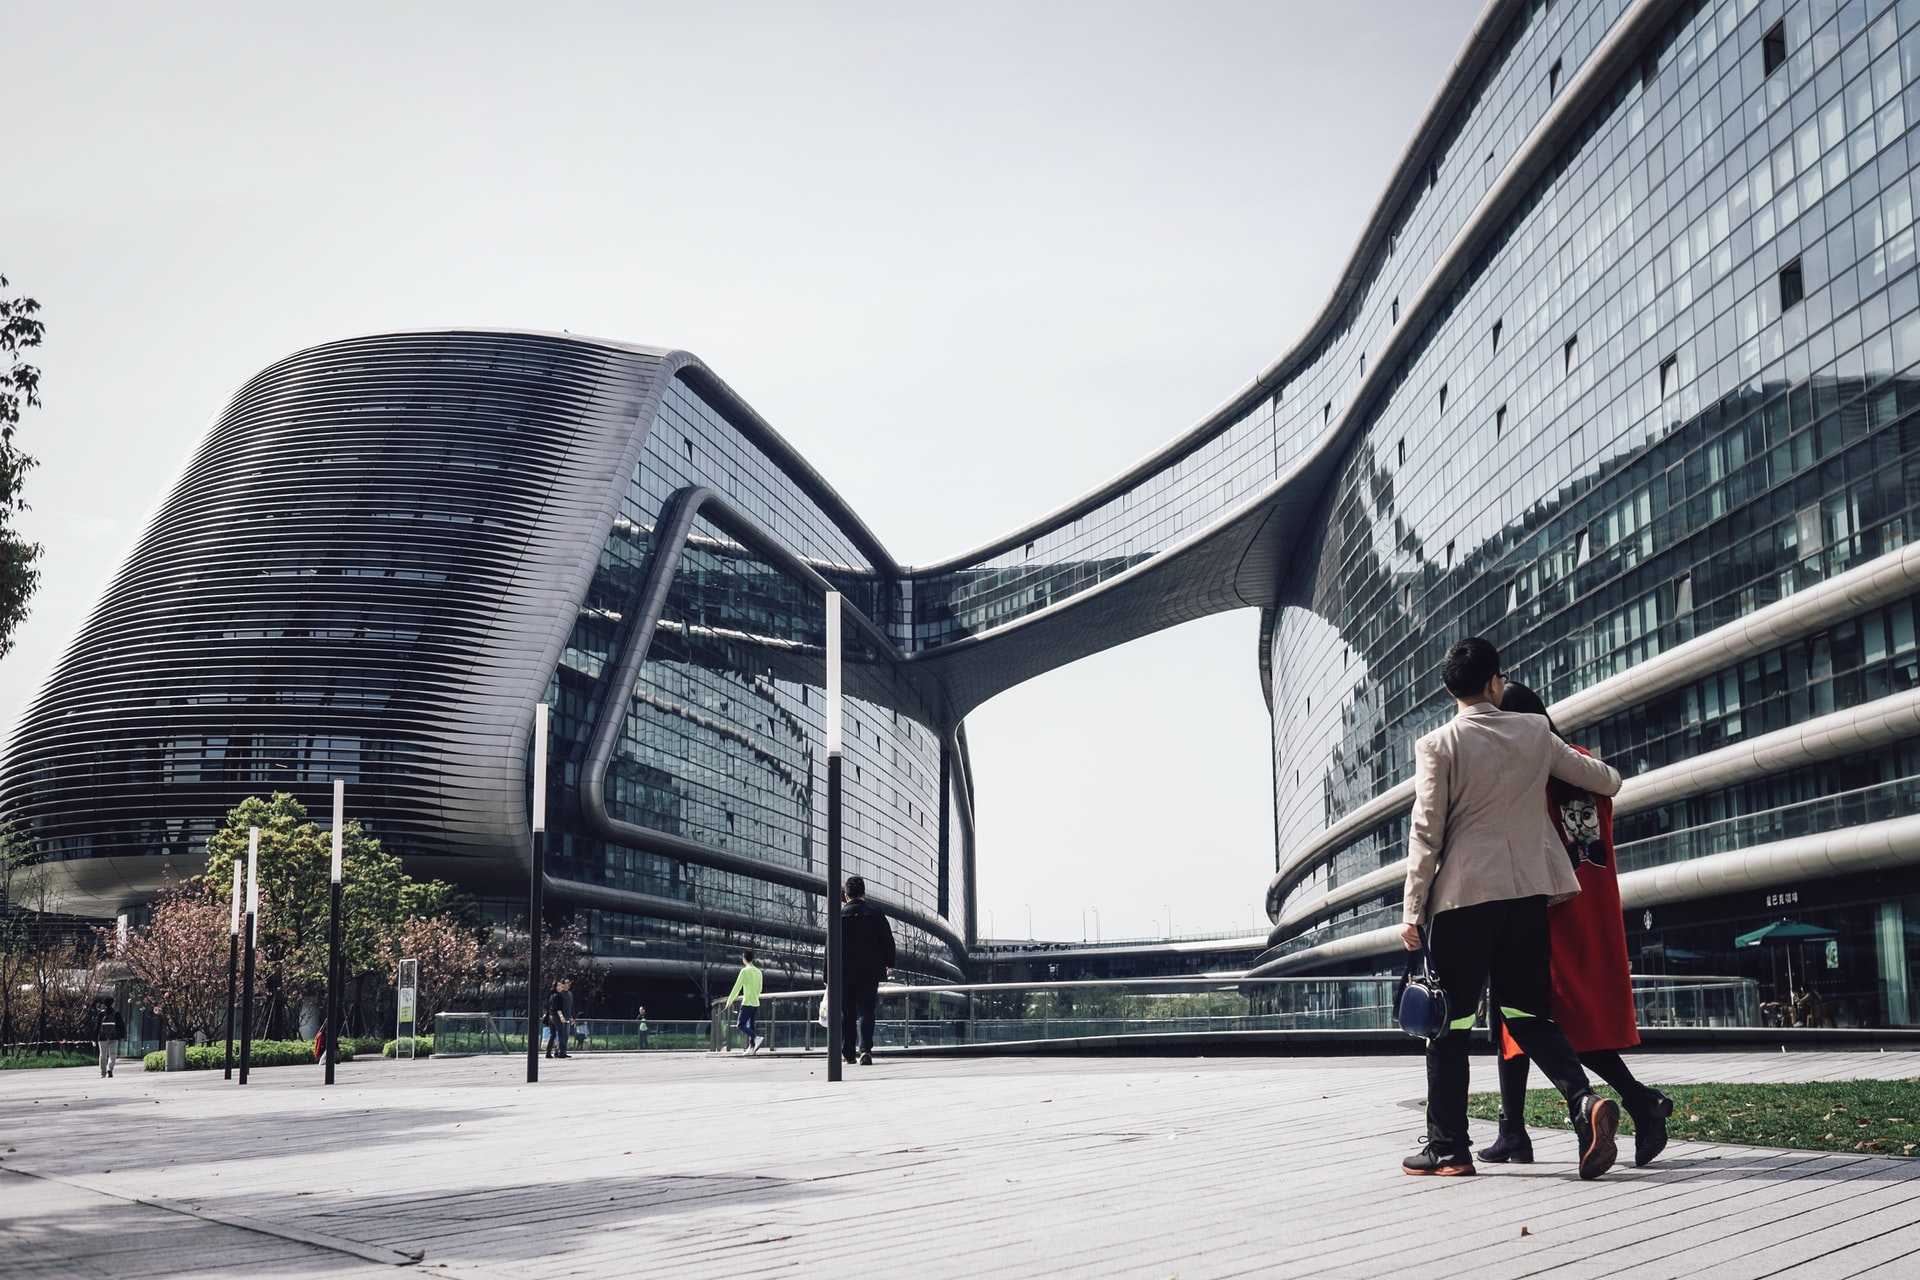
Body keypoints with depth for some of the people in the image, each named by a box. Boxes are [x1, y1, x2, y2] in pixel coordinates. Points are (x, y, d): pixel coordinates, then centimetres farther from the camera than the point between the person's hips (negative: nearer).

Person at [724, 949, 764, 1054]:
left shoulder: (745, 971, -9)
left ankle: (755, 1041, -24)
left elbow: (737, 987, -9)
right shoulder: (758, 972, 11)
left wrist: (729, 1001, 0)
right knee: (750, 1027, 11)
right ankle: (751, 1048, 5)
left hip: (747, 1003, -7)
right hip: (756, 1003, 7)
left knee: (741, 1025, -5)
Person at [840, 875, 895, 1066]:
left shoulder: (840, 915, -4)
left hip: (845, 972, -1)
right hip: (870, 971, 1)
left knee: (846, 1013, 10)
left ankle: (848, 1052, 16)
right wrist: (888, 963, 19)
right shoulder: (875, 912, 0)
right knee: (866, 1011, 1)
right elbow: (888, 940, 4)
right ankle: (865, 1049, -16)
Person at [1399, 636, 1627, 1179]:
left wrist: (1412, 909, -2)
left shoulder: (1438, 745, -5)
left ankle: (1447, 1146, 6)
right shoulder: (1534, 732, 7)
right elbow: (1599, 778, 20)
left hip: (1462, 895, -4)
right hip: (1527, 890, 4)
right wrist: (1612, 779, 44)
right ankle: (1583, 1098, -11)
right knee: (1526, 1010, 12)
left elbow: (1426, 833, -7)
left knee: (1449, 1020, 4)